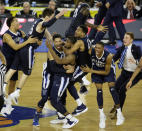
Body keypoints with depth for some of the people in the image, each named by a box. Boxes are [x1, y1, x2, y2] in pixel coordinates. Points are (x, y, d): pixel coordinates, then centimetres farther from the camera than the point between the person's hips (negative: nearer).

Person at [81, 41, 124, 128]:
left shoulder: (108, 56, -36)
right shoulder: (91, 52, -31)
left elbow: (106, 72, -25)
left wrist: (91, 71, -28)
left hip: (108, 69, -2)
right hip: (96, 69, 2)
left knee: (112, 89, -12)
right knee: (99, 91, -6)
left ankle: (119, 114, 1)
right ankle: (102, 116, 7)